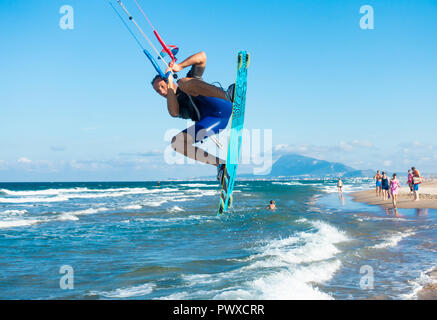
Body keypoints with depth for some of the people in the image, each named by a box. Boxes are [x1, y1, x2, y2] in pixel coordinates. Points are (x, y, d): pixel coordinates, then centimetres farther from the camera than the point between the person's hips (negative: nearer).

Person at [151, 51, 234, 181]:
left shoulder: (190, 80, 27)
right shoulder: (174, 105, 29)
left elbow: (202, 56, 17)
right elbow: (173, 113, 2)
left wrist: (180, 66, 12)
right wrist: (170, 87, 4)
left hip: (220, 107, -4)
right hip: (209, 121, 4)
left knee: (183, 82, -18)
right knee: (176, 143, -11)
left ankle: (229, 96, -43)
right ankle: (221, 164, -19)